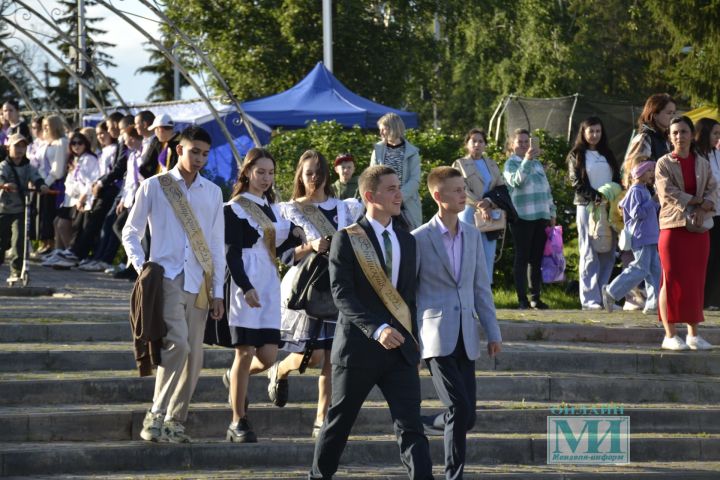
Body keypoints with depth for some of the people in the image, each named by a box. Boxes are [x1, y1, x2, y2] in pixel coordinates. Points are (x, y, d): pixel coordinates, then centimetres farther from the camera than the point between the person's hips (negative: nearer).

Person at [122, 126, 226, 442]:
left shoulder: (212, 193, 14)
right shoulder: (154, 187, 4)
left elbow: (217, 245, 14)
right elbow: (130, 233, 8)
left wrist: (217, 291, 9)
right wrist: (140, 266, -8)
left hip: (198, 282, 4)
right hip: (166, 277, -4)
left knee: (194, 356, 2)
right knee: (177, 343, -22)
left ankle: (175, 420, 12)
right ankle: (155, 416, -17)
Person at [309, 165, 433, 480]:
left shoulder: (406, 241, 12)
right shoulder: (347, 239, -5)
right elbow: (341, 293, -14)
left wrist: (412, 342, 13)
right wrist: (376, 329, -26)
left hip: (400, 349, 4)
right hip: (359, 346, -4)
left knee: (411, 427, -5)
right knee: (338, 424, 8)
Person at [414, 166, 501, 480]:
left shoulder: (472, 235, 10)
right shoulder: (420, 239, -6)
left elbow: (481, 287, 13)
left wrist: (493, 332, 10)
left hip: (466, 337, 5)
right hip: (436, 336, -5)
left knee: (466, 416, 2)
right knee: (459, 409, -14)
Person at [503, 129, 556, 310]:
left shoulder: (537, 163, 18)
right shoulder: (511, 164, -1)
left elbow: (546, 188, 22)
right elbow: (516, 180, -21)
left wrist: (552, 212, 19)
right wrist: (527, 160, -32)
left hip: (541, 216, 6)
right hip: (522, 217, -6)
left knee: (537, 258, 7)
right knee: (522, 257, -4)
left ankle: (535, 297, 12)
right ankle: (522, 298, -4)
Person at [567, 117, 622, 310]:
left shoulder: (607, 155, 19)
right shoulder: (576, 156, 5)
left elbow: (617, 180, 15)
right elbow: (577, 184, -5)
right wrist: (598, 198, -16)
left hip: (609, 207, 4)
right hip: (587, 207, -4)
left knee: (608, 254, 0)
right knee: (589, 255, -7)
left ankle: (604, 296, 4)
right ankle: (590, 299, -8)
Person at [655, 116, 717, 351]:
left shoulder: (703, 163, 12)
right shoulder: (664, 163, 1)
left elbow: (713, 190, 4)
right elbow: (667, 192, -11)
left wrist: (704, 208, -16)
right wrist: (696, 201, -11)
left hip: (699, 228, 4)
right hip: (673, 226, -4)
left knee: (696, 281, 4)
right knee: (672, 280, -5)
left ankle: (693, 334, 10)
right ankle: (670, 335, -1)